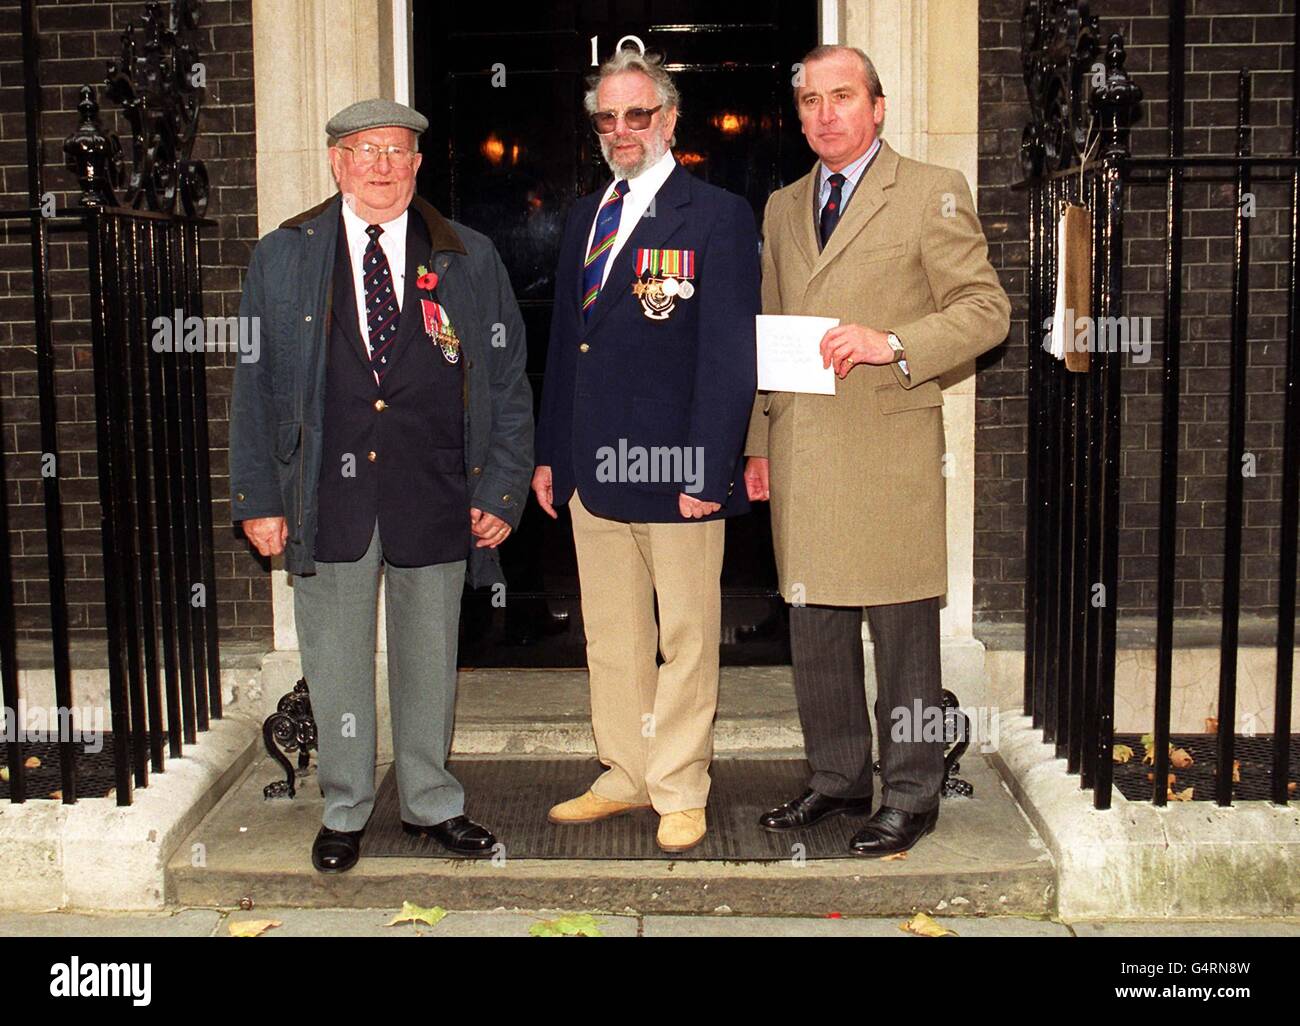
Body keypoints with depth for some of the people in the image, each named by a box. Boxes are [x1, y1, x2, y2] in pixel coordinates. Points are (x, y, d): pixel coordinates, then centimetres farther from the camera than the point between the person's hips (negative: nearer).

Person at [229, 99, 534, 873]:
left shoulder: (470, 259, 6)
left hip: (434, 496, 0)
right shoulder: (283, 259, 6)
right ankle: (346, 811, 26)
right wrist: (259, 497, 0)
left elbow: (508, 381, 6)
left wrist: (502, 488, -1)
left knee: (429, 658, 11)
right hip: (328, 496, 0)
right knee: (337, 662, 8)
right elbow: (255, 386, 6)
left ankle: (433, 803, 29)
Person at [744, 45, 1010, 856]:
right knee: (815, 630, 11)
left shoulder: (933, 192, 1)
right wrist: (758, 443, 14)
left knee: (904, 633, 0)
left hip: (888, 453, -5)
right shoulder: (782, 208, 18)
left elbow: (987, 309, -4)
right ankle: (837, 780, 26)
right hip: (800, 459, 6)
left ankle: (911, 795, 13)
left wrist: (892, 344, -18)